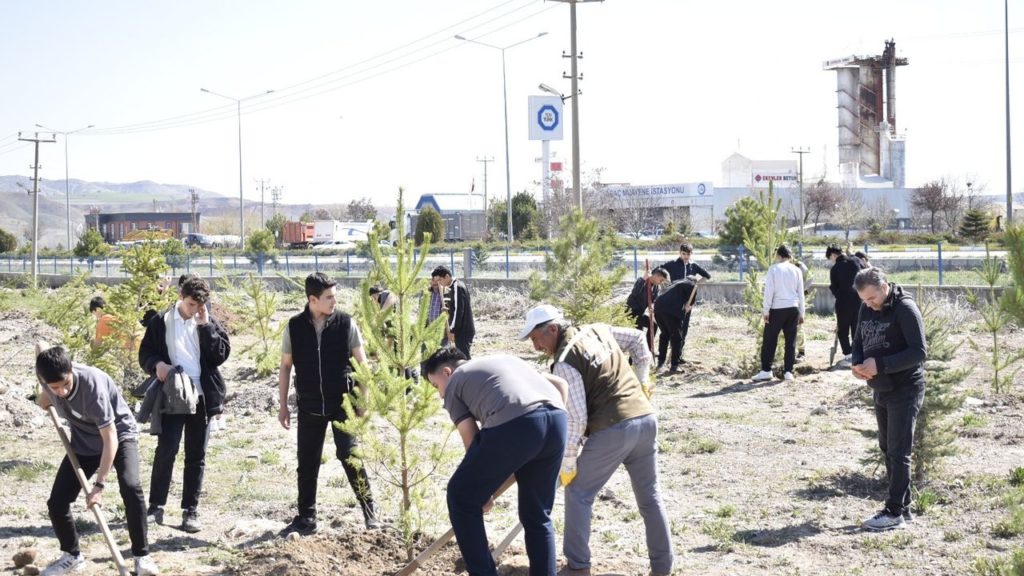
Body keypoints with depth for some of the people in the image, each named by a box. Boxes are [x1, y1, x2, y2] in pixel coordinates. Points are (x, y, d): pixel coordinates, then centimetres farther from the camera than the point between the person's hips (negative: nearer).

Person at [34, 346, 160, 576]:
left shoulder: (92, 383, -36)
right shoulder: (51, 378, -20)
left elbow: (110, 438, -35)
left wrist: (99, 485, -38)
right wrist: (45, 399, -9)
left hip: (119, 434, -5)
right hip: (84, 442, 5)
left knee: (131, 487, -31)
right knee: (56, 502, -4)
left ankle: (142, 556, -19)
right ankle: (73, 556, 21)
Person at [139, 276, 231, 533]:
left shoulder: (209, 323, 6)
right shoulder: (160, 321, 2)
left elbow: (221, 354, -5)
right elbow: (145, 353, 5)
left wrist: (205, 326, -10)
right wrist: (156, 364, -16)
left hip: (201, 398, 2)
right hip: (171, 396, -2)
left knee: (196, 456, 6)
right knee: (165, 451, -8)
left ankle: (190, 510, 13)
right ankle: (156, 506, 4)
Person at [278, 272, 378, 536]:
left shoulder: (346, 323, -5)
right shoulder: (294, 327, -2)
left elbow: (361, 363, 0)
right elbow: (285, 366, 6)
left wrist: (363, 401, -4)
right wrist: (283, 405, 5)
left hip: (343, 404, -2)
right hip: (309, 406, 2)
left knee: (350, 457, -6)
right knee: (307, 464, 7)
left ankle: (369, 511, 9)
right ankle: (306, 518, 19)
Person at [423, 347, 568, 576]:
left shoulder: (453, 384, 21)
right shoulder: (505, 360, 39)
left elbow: (471, 440, 15)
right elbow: (561, 384, 31)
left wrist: (482, 491, 23)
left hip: (514, 425, -6)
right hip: (557, 419, 6)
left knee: (461, 497, 14)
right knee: (537, 515, 21)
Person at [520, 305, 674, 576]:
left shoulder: (565, 362, -10)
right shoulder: (599, 330, 12)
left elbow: (575, 419, -13)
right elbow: (637, 339, 26)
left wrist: (566, 463, -6)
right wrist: (640, 381, 30)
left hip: (613, 430, -7)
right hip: (646, 419, 7)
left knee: (578, 493, 8)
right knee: (650, 497, 15)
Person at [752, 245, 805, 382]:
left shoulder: (773, 269, -4)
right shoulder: (796, 270, 6)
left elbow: (769, 291, -8)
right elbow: (800, 293, 9)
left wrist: (765, 310, -4)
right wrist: (801, 313, 15)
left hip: (777, 309, -3)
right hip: (793, 308, 3)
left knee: (770, 340, 3)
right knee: (791, 340, 7)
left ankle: (766, 370, 0)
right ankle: (788, 371, 6)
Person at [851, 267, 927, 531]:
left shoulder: (905, 309, -17)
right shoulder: (866, 309, 5)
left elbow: (919, 351, -21)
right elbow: (859, 341, 16)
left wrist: (881, 364, -26)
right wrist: (858, 363, -7)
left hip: (905, 390, -8)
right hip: (881, 390, 8)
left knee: (898, 452, -5)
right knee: (887, 448, 13)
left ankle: (895, 512, 0)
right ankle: (903, 506, 22)